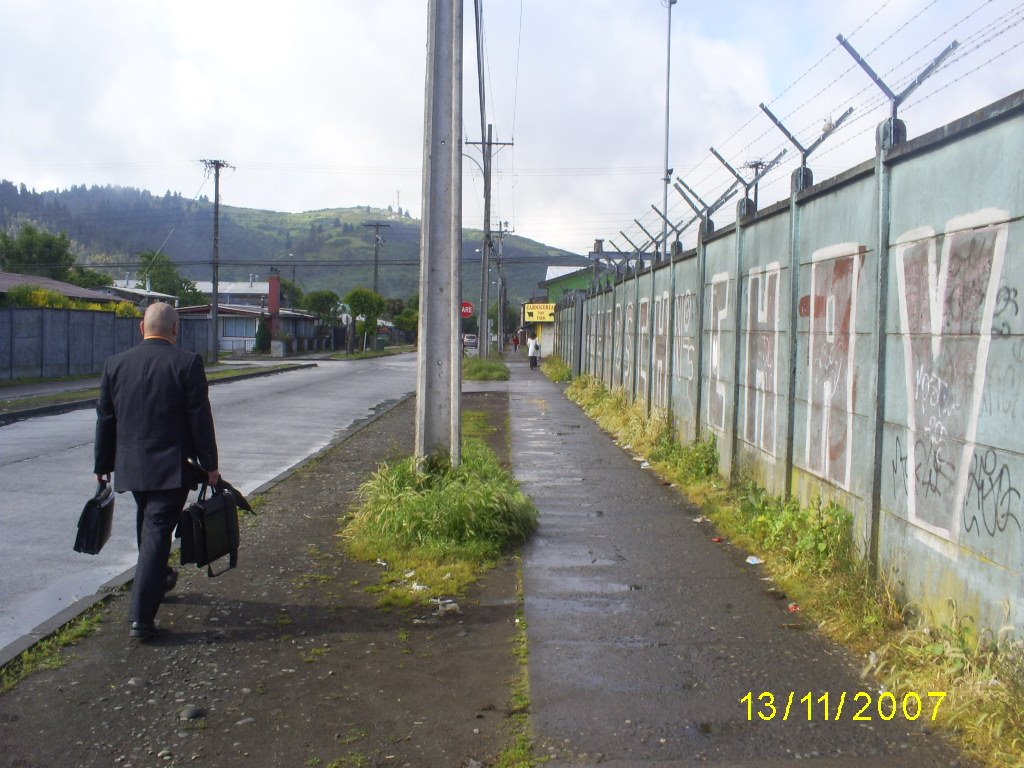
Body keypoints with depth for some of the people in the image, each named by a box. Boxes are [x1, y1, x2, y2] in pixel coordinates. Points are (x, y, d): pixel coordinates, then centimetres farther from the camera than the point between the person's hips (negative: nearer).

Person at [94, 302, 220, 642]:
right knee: (156, 533, -4)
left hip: (130, 466, 5)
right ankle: (142, 617, -8)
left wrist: (103, 465, 17)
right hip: (172, 467, -5)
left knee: (147, 523, 25)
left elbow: (105, 419, 8)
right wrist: (209, 464, -2)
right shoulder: (187, 362, -9)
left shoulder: (115, 363, 4)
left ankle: (158, 579, 45)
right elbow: (200, 419, -9)